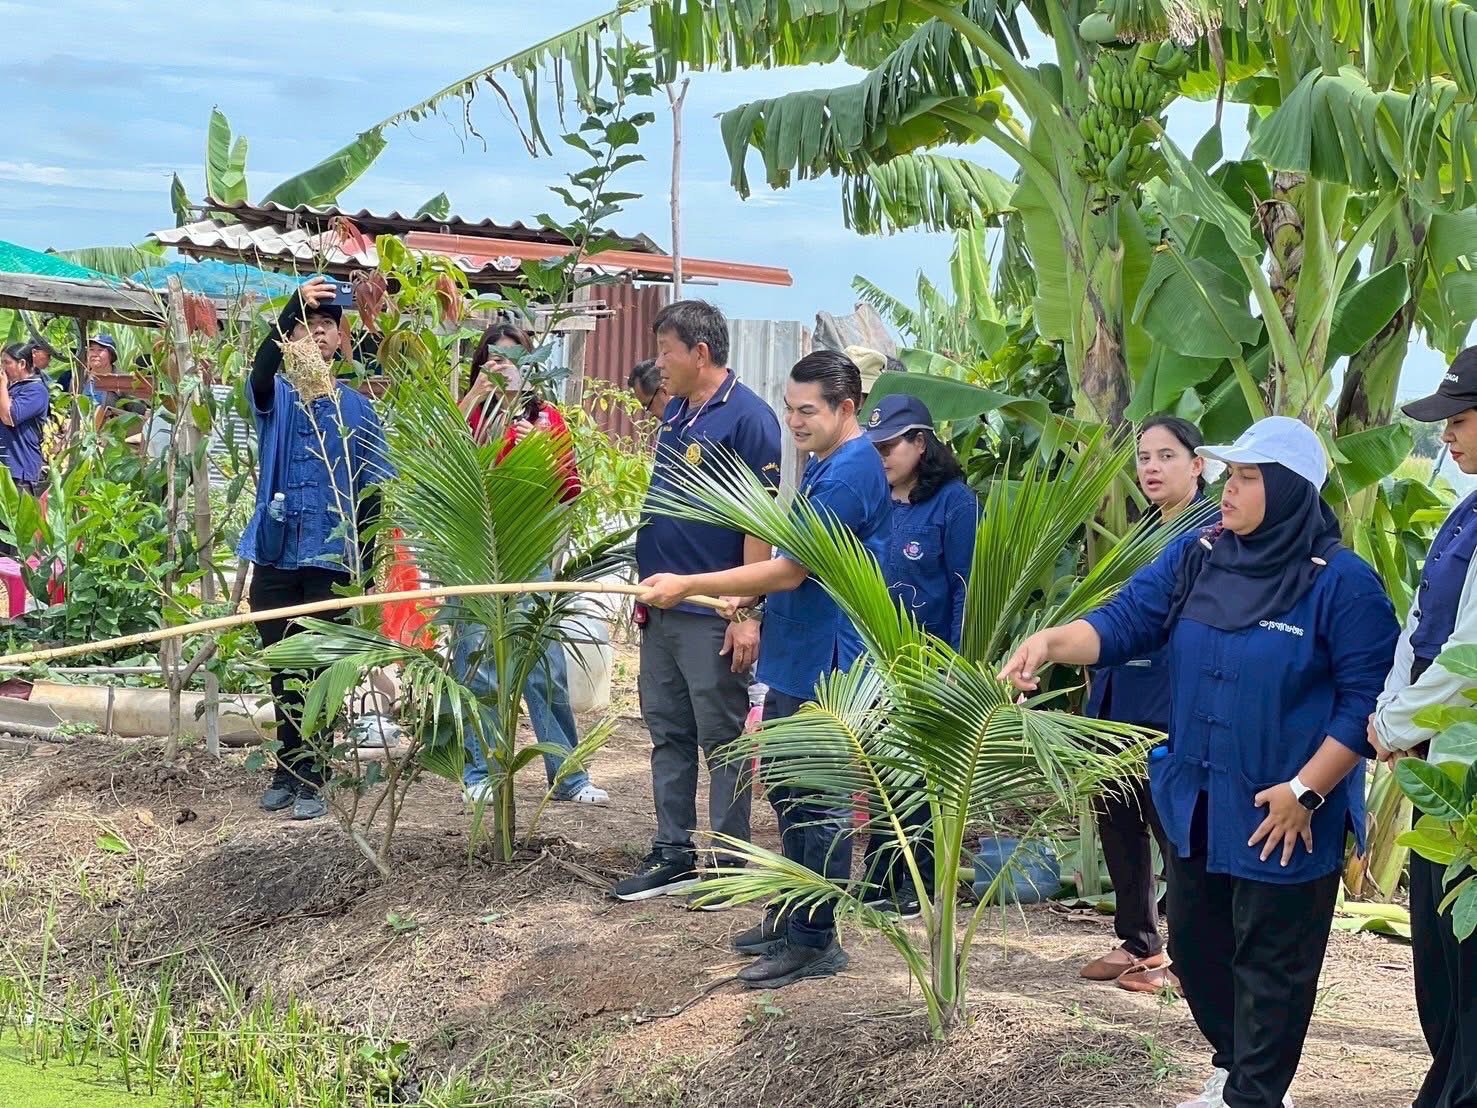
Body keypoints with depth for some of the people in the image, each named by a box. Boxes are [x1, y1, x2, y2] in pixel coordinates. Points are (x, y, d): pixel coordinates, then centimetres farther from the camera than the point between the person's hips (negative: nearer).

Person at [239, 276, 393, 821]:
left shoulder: (356, 408, 6)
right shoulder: (274, 397, 4)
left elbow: (372, 491, 5)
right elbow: (260, 370, -22)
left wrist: (365, 565, -2)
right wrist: (293, 306, -37)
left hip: (331, 560, -1)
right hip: (276, 555, 1)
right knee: (283, 670, 8)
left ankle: (310, 777, 5)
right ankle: (289, 766, 20)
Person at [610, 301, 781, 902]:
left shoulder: (748, 418, -14)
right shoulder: (675, 413, 12)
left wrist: (748, 613, -21)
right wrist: (647, 584, 17)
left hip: (714, 615, -8)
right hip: (663, 608, 9)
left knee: (722, 740, 1)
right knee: (668, 734, 13)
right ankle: (673, 853, 22)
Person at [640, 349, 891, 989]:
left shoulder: (849, 474, -19)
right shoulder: (823, 463, 13)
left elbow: (790, 570, -23)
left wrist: (689, 587, -20)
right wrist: (750, 596, 10)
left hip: (826, 665, -11)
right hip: (795, 657, 11)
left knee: (820, 804, -3)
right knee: (788, 790, 18)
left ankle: (815, 942, 3)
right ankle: (792, 916, 30)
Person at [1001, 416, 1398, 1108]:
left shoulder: (1342, 582, -15)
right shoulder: (1195, 557, 1)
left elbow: (1367, 698, -15)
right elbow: (1124, 621, -4)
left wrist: (1305, 791, -19)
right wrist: (1052, 641, -23)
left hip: (1284, 815, -6)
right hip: (1195, 803, 6)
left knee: (1269, 964, 5)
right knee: (1195, 946, 19)